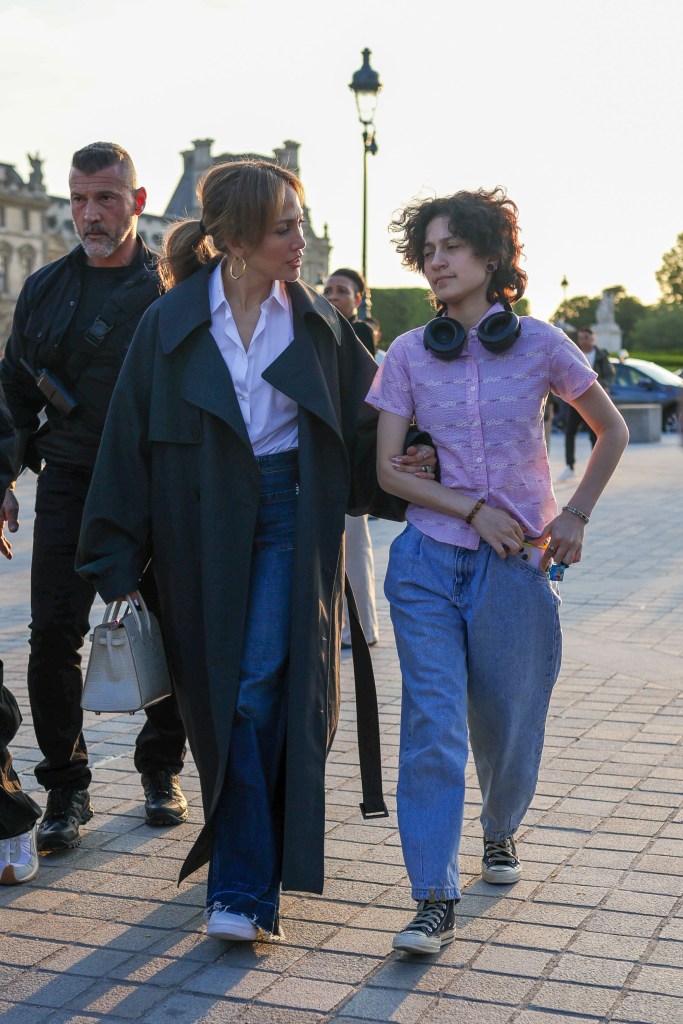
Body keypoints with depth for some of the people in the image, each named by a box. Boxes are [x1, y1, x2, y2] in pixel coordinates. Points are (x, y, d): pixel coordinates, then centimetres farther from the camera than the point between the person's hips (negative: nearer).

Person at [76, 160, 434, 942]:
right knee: (218, 698, 6)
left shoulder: (316, 324, 3)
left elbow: (360, 429, 11)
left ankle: (242, 886, -1)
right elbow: (130, 442, -1)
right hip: (201, 531, 1)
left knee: (259, 694, -9)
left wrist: (394, 471, -9)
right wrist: (119, 567, -3)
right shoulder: (172, 323, -2)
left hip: (289, 519, 0)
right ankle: (250, 862, 26)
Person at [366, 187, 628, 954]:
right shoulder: (408, 355, 1)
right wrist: (474, 508, -11)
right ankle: (434, 900, -3)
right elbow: (389, 471, 0)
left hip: (516, 566, 0)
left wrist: (575, 515, 2)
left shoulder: (538, 344, -1)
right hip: (429, 563, 0)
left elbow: (611, 432, 11)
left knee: (509, 725, 10)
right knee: (432, 725, -9)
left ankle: (499, 831, 42)